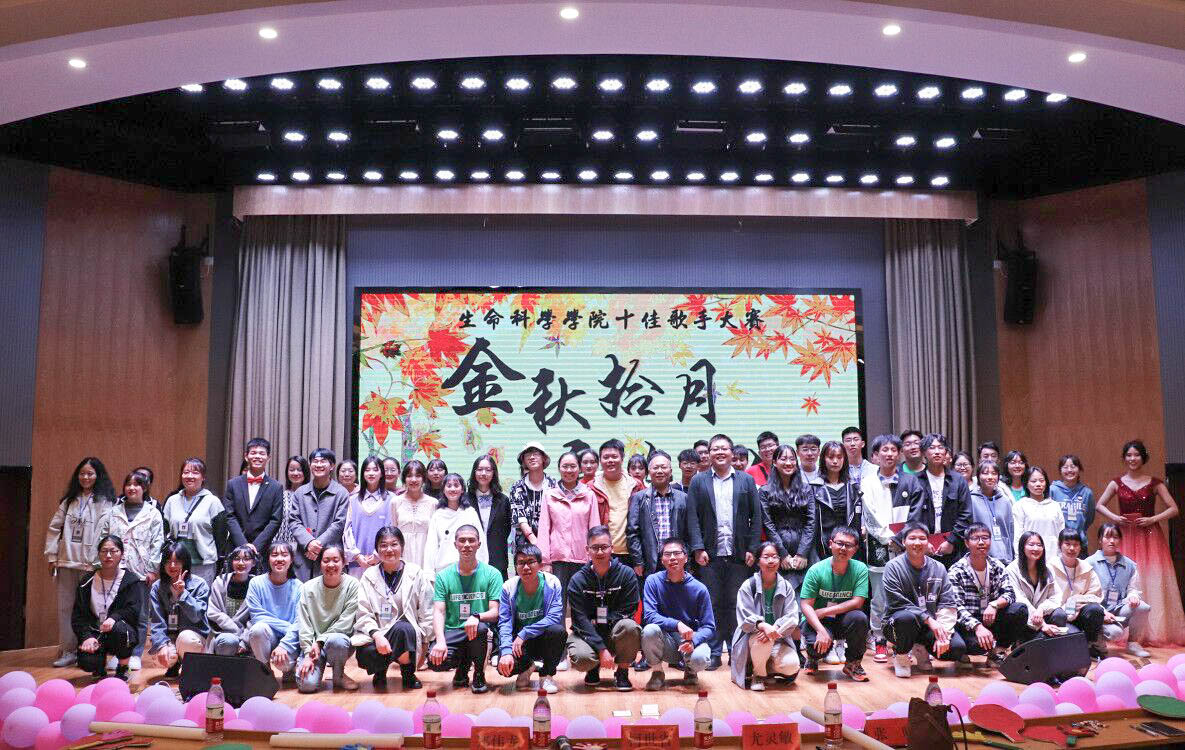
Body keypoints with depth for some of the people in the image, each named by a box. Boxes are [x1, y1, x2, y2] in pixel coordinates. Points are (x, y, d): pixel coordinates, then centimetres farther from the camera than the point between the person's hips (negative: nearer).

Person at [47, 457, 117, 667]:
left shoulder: (105, 502, -2)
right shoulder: (69, 500, 15)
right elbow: (54, 528, 15)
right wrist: (52, 555, 8)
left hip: (91, 563, -5)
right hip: (67, 562, 5)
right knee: (65, 606, 6)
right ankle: (67, 650, 13)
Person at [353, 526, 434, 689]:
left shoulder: (417, 574, 3)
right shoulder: (369, 576, 6)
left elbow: (427, 614, 2)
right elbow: (363, 614, -2)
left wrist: (423, 643, -5)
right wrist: (376, 634, -20)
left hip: (408, 635, -1)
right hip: (375, 634, 1)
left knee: (402, 628, -36)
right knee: (366, 653, -32)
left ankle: (408, 673, -5)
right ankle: (380, 670, 9)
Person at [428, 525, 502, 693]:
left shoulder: (491, 574, 2)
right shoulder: (443, 576, 6)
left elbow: (495, 612, -5)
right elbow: (438, 612, -3)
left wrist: (476, 616, -29)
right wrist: (440, 641, -22)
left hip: (479, 634, -2)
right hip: (452, 633, 2)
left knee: (480, 628, -37)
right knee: (435, 661, -29)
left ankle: (479, 674, -5)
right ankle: (463, 664, 11)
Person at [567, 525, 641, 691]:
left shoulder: (626, 574, -6)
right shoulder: (577, 580, -7)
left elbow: (626, 612, -8)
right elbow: (580, 620, -13)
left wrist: (599, 621, -15)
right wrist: (601, 649, -23)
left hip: (615, 634, 0)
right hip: (587, 634, 0)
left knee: (629, 626, -33)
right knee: (581, 658, -32)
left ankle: (622, 671, -6)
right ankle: (594, 668, 9)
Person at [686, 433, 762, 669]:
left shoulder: (746, 480, 9)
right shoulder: (698, 481, 7)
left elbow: (756, 517, 6)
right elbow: (692, 517, 2)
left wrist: (752, 549, -1)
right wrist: (698, 548, -7)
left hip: (739, 554, 0)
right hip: (710, 554, 0)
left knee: (736, 605, 5)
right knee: (712, 605, 3)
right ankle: (714, 653, 11)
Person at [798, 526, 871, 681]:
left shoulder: (860, 569, -9)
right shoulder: (817, 570, -12)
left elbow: (857, 603, -16)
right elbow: (805, 605, -14)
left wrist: (824, 611, -20)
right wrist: (821, 630, -30)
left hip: (843, 621, 2)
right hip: (816, 621, -2)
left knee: (859, 617, -31)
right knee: (819, 645, -32)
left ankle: (853, 663, -4)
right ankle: (813, 657, 11)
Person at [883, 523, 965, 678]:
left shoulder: (938, 568, 4)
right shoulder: (894, 567, -8)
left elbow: (948, 605, -1)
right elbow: (897, 603, -16)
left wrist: (944, 635, -15)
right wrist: (928, 619, -24)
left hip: (933, 625, 4)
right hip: (897, 624, -4)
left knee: (958, 648, -20)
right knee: (907, 617, -38)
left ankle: (921, 648, 12)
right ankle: (900, 654, -7)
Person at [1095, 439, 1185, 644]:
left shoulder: (1154, 483, 3)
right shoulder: (1117, 483, 6)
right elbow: (1100, 506, 13)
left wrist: (1152, 519, -10)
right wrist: (1114, 517, -4)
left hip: (1150, 537, -1)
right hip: (1126, 537, 1)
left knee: (1153, 582, -2)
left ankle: (1156, 630, 8)